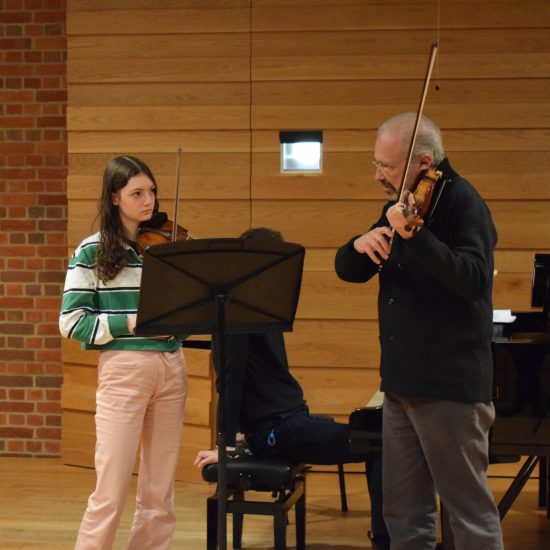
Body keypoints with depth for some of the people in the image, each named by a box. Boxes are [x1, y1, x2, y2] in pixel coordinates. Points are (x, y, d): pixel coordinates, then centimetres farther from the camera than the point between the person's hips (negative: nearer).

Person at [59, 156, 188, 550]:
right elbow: (72, 323, -7)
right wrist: (132, 322, -15)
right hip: (124, 369, -4)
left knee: (160, 492, 8)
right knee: (112, 491, -5)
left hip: (171, 367, 4)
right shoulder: (93, 252, -2)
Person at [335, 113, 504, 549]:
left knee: (469, 509, -2)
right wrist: (360, 245, -11)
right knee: (405, 512, 14)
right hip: (402, 381, 8)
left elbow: (474, 279, -28)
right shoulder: (401, 204, 12)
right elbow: (349, 271, 12)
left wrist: (413, 235, -39)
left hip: (450, 383, -8)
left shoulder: (461, 202, -12)